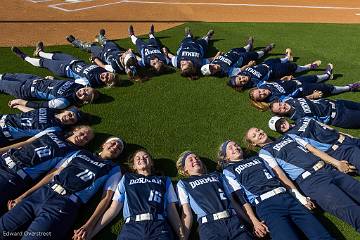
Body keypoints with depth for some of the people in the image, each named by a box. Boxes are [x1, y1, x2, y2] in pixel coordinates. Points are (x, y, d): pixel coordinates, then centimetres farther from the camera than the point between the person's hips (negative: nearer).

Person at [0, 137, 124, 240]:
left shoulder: (113, 169, 7)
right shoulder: (81, 153, 18)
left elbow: (106, 198, -3)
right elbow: (53, 174, 18)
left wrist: (88, 225, -15)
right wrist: (22, 196, 13)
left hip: (65, 204, -4)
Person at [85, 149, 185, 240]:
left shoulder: (164, 180, 23)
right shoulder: (126, 179, 23)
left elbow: (172, 211, 16)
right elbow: (113, 209, 17)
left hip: (159, 226, -1)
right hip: (132, 226, 1)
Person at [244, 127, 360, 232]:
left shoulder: (287, 136, 23)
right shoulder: (264, 153, 4)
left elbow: (313, 149, 21)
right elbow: (279, 173, -7)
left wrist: (336, 162, 12)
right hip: (309, 180, -6)